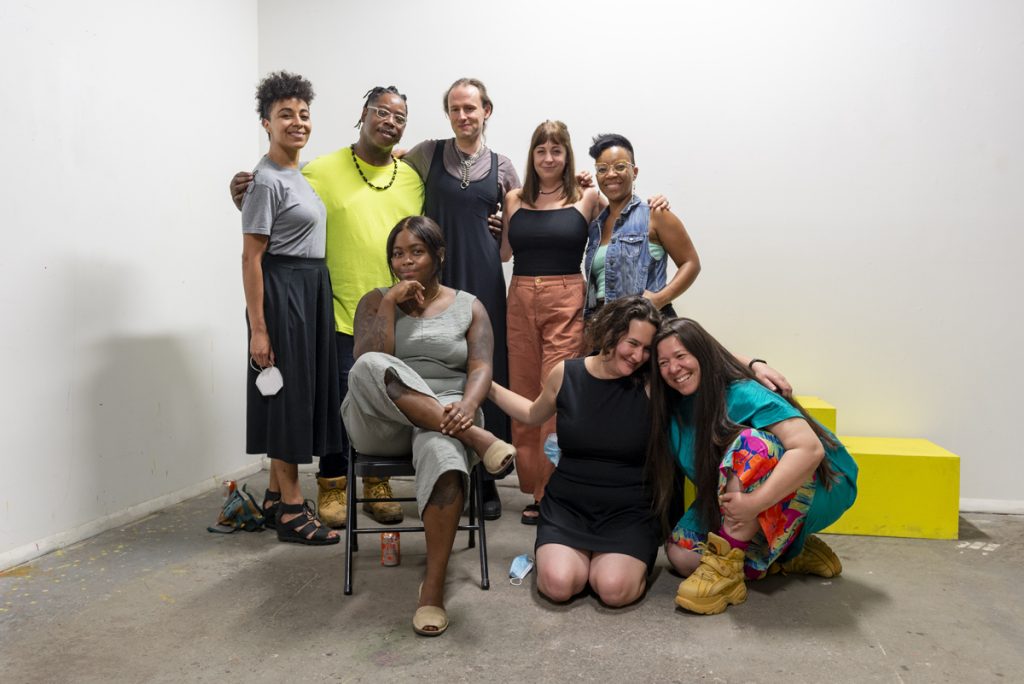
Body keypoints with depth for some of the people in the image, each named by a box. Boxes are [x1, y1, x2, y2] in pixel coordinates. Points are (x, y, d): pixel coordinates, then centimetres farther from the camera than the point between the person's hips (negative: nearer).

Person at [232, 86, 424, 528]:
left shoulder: (412, 178, 10)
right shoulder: (322, 171, -2)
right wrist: (246, 200, -19)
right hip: (342, 313, -4)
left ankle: (377, 485, 29)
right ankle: (332, 488, 21)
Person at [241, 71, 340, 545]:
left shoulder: (302, 174, 13)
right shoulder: (266, 180, -11)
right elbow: (251, 258, -15)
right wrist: (257, 329, -18)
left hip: (311, 291, 9)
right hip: (283, 291, -9)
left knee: (303, 392, 13)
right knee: (287, 393, -4)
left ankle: (276, 496, 25)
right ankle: (292, 509, 6)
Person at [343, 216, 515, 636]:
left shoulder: (469, 307, 12)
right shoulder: (375, 301, 12)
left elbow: (481, 368, -2)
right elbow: (366, 364, -5)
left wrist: (467, 405, -24)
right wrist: (392, 303, -8)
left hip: (446, 416, 0)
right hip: (382, 424, 1)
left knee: (443, 454, -39)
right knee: (370, 368, -34)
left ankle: (434, 586, -30)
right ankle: (475, 439, -35)